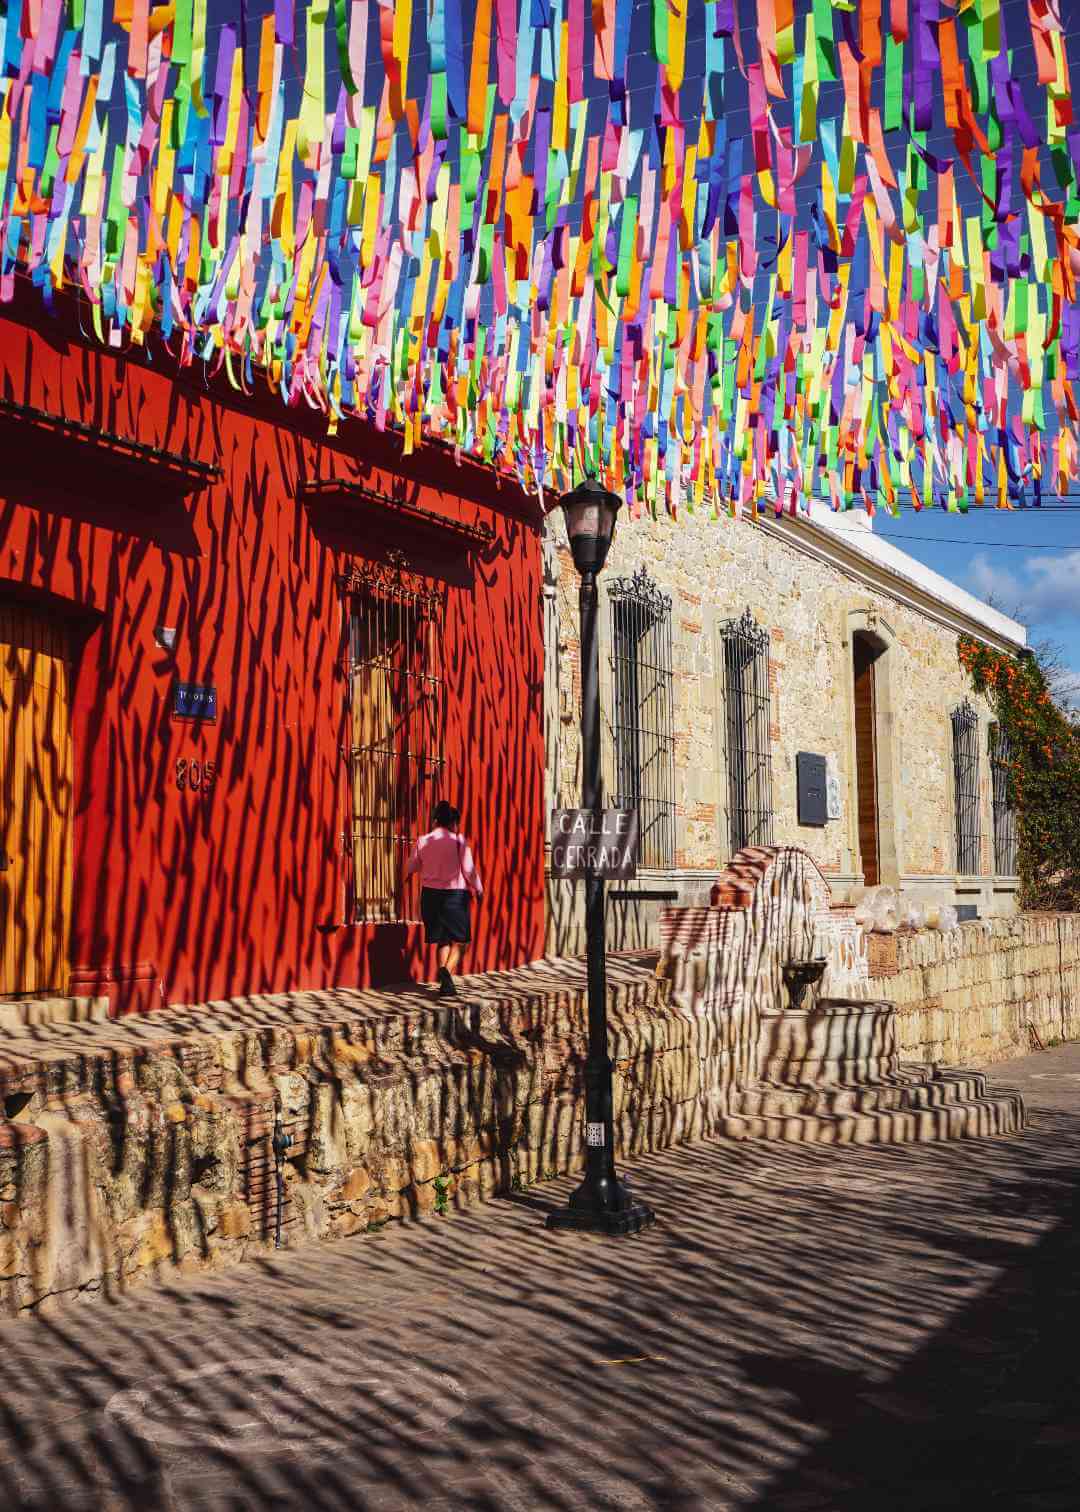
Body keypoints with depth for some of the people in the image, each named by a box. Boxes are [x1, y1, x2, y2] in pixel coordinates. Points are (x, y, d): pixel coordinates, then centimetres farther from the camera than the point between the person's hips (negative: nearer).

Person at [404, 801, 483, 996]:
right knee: (457, 940, 8)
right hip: (455, 893, -4)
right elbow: (468, 869, -9)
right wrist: (478, 889, 6)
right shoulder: (458, 840, -9)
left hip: (430, 894, 4)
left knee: (442, 940, 16)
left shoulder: (422, 841, 1)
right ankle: (447, 971, -19)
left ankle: (445, 983, 9)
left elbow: (411, 867, 10)